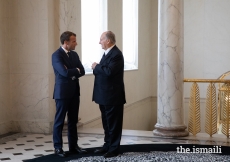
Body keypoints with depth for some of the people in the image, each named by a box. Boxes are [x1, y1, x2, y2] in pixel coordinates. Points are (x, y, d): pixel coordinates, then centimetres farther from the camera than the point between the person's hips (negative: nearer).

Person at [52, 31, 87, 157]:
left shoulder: (74, 54, 12)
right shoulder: (56, 55, -12)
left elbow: (82, 71, 6)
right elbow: (65, 72, -23)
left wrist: (72, 73, -12)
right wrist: (76, 70, -5)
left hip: (74, 92, 7)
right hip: (62, 92, -7)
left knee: (73, 120, 11)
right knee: (59, 121, 1)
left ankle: (73, 146, 19)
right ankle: (58, 147, 9)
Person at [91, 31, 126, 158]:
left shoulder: (116, 54, -17)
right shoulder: (107, 53, 15)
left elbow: (109, 71, -28)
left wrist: (96, 67, -15)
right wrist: (96, 68, -2)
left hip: (113, 95, -9)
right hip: (105, 95, 10)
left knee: (113, 123, 1)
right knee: (107, 123, 17)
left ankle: (114, 149, 9)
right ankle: (107, 145, 27)